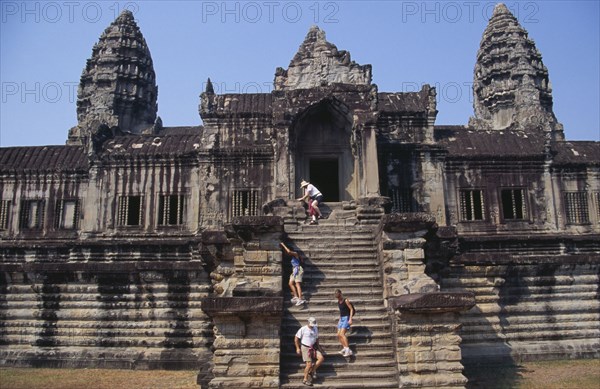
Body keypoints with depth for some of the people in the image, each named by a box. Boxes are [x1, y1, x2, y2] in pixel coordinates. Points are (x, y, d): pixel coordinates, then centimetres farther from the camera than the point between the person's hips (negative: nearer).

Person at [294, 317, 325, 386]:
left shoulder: (315, 329, 6)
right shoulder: (303, 329, -11)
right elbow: (296, 338, -6)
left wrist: (318, 347, 14)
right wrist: (297, 348, -7)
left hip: (313, 347, 6)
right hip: (305, 348, -6)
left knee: (321, 358, -12)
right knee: (309, 364, -11)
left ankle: (312, 371, 6)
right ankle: (305, 380, 7)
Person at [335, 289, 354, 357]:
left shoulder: (346, 300, -11)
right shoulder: (338, 302, 12)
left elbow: (351, 309, -13)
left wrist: (350, 319, -19)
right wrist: (339, 319, 21)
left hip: (346, 318, -9)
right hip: (341, 318, 9)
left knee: (342, 334, -19)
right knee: (338, 335, 2)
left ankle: (347, 349, -19)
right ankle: (345, 348, 6)